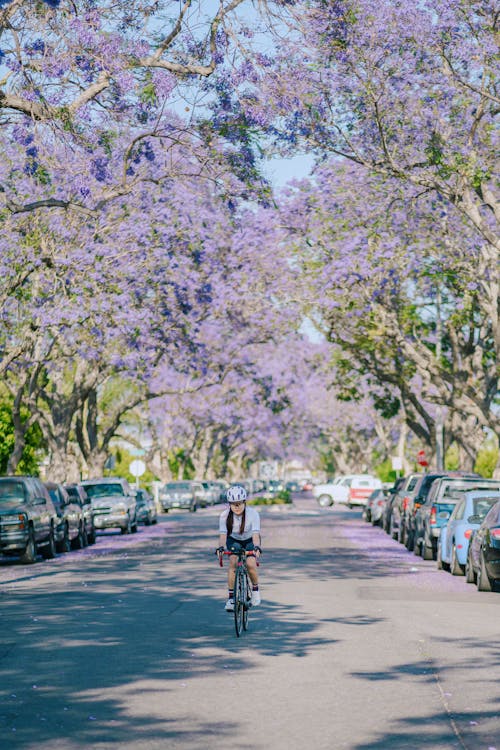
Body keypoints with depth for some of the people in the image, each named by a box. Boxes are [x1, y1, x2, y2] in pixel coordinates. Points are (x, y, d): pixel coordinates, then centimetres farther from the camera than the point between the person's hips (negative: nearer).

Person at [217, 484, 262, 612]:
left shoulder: (253, 514, -29)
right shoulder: (224, 515, -24)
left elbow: (255, 534, -38)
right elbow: (223, 534, -33)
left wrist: (257, 548, -57)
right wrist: (220, 547, -53)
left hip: (250, 541, -1)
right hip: (233, 540, 1)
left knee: (250, 564, -24)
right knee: (233, 563, -25)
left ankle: (255, 589, 5)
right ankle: (231, 597, -16)